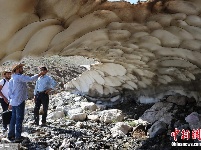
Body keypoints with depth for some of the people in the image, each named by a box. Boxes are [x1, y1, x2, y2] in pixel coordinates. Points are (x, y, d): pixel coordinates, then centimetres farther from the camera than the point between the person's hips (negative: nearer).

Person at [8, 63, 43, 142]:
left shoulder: (12, 79, 13)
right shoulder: (20, 77, -14)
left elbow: (9, 91, 16)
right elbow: (31, 79, -23)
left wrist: (10, 102, 20)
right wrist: (40, 74, -13)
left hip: (13, 102, 8)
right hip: (19, 101, -8)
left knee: (13, 118, 15)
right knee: (19, 119, -3)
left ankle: (11, 135, 21)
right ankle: (18, 137, 1)